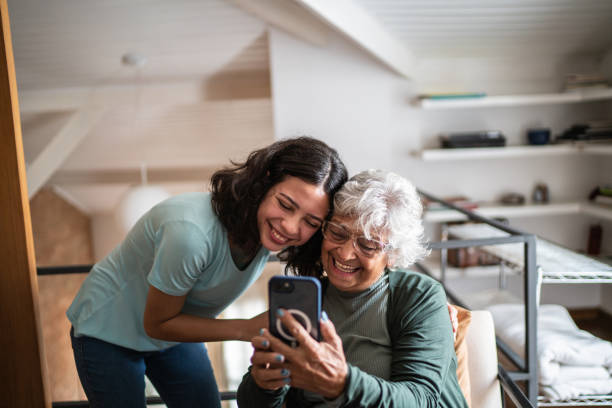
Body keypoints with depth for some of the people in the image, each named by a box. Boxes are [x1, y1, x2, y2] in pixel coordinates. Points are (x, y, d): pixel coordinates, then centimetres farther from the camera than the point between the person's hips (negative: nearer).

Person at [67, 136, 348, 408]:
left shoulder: (267, 227, -18)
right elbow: (157, 324, -25)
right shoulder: (192, 233, -39)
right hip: (110, 330, -5)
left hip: (173, 331, 6)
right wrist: (246, 329, -30)